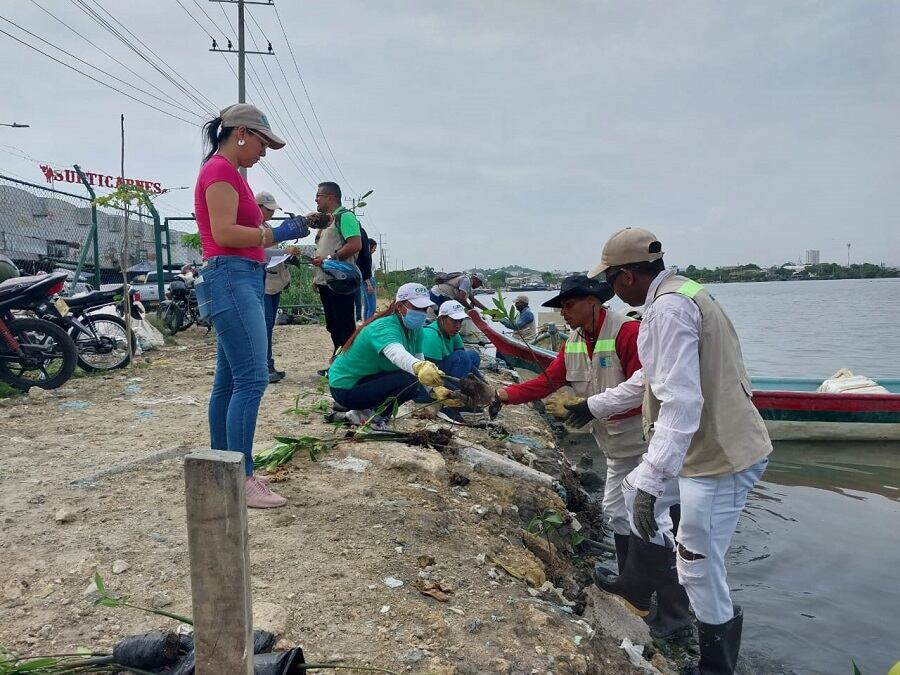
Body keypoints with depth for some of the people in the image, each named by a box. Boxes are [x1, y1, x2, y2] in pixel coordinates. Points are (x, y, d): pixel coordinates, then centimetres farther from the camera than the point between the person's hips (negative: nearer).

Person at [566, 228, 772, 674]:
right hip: (709, 442, 11)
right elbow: (654, 376, 20)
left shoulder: (668, 309, -23)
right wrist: (595, 406, 28)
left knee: (699, 570, -2)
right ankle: (638, 585, 43)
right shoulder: (677, 294, 10)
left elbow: (681, 402, -32)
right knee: (637, 488, 27)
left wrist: (652, 481, -33)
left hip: (720, 455, -11)